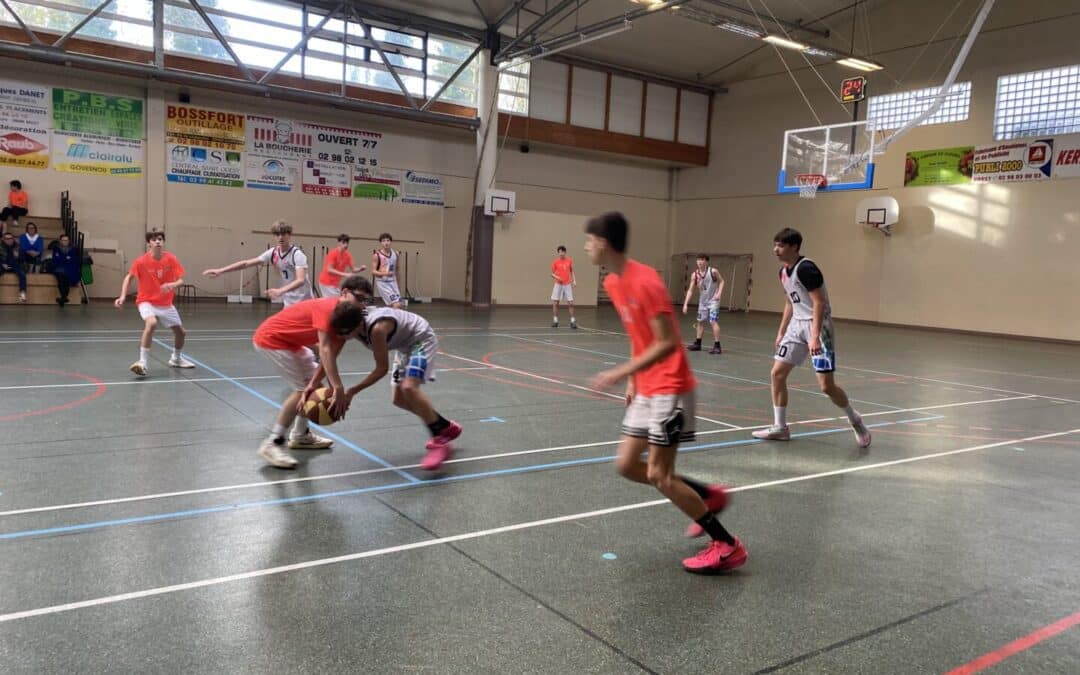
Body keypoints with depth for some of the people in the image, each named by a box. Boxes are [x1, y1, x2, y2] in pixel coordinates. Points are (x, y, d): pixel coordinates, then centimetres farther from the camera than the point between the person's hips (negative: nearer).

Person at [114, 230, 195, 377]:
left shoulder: (171, 259, -10)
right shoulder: (141, 261, -15)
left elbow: (181, 281, -11)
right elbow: (129, 277, -2)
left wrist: (173, 285, -33)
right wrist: (122, 296, -12)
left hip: (166, 303, 4)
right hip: (147, 301, -4)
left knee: (181, 332, 11)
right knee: (151, 323, -34)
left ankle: (176, 359, 40)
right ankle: (142, 362, -30)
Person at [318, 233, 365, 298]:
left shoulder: (347, 255, 2)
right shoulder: (333, 253, -17)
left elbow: (352, 269, 4)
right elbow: (329, 269, -24)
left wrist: (360, 268, -17)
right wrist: (344, 274, -30)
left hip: (335, 283, 7)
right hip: (327, 283, -7)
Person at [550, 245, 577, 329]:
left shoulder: (569, 261, 3)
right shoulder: (555, 262, -3)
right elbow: (552, 273, 3)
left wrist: (574, 280, 2)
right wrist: (556, 277, -17)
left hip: (568, 285, 1)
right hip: (558, 284, -1)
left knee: (570, 303, -2)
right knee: (555, 303, -1)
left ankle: (573, 321, 1)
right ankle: (555, 321, 10)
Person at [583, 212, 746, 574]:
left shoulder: (645, 282, -21)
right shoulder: (613, 283, 8)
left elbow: (667, 343, -23)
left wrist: (620, 373, -25)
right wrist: (633, 380, 12)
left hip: (670, 389, -9)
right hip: (646, 390, 10)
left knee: (659, 476, -7)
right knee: (626, 465, 10)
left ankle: (727, 546, 7)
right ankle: (708, 495, 26)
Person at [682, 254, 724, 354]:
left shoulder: (713, 271, -15)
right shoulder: (695, 274, -6)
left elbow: (721, 281, -3)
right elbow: (690, 290, -5)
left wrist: (719, 293, -19)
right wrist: (685, 304, -12)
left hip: (713, 301, -5)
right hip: (702, 302, 5)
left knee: (714, 322, -15)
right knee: (700, 322, 14)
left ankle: (717, 346, -12)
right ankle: (697, 344, 27)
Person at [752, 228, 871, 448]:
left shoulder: (806, 269, -17)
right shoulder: (783, 272, 10)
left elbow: (819, 303, -21)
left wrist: (815, 336, -27)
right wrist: (781, 333, 19)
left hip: (817, 325, -9)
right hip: (797, 325, 9)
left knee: (827, 385, -9)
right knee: (777, 373, 3)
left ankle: (855, 420, 17)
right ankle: (780, 428, 13)